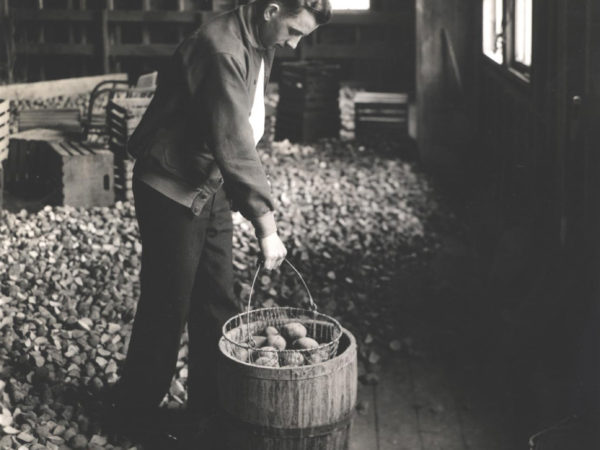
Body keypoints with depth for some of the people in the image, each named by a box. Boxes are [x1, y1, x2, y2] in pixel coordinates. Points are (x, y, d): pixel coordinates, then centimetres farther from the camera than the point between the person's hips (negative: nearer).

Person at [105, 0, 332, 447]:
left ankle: (212, 406, 21)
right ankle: (135, 412, 16)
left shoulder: (259, 46, 4)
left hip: (212, 187, 9)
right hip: (173, 190, -8)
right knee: (168, 306, 0)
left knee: (218, 304, 10)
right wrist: (266, 223, -31)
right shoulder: (221, 48, -26)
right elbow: (234, 143, -31)